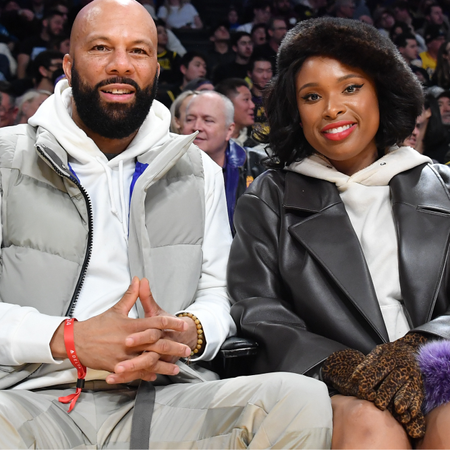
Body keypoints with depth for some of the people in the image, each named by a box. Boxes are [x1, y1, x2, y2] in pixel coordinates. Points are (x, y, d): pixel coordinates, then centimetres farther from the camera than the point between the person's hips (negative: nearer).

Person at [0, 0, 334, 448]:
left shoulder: (198, 171, 20)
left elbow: (219, 293, 15)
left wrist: (188, 332, -10)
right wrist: (69, 340, -16)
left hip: (160, 400, 4)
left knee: (303, 400, -24)